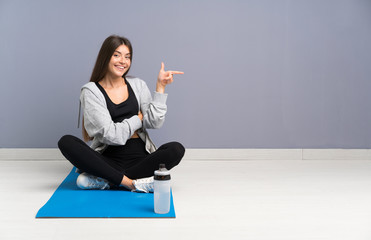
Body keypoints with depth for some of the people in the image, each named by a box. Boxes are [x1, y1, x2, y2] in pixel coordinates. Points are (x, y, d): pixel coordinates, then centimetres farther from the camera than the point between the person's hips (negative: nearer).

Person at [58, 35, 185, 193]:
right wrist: (139, 118, 2)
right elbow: (111, 135, -9)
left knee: (176, 149, -26)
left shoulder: (138, 85, 12)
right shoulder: (91, 91, 1)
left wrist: (160, 87, -4)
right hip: (109, 159, -2)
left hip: (140, 156, 3)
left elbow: (155, 123, -2)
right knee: (66, 142, -25)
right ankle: (131, 182, -31)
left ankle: (105, 180, -24)